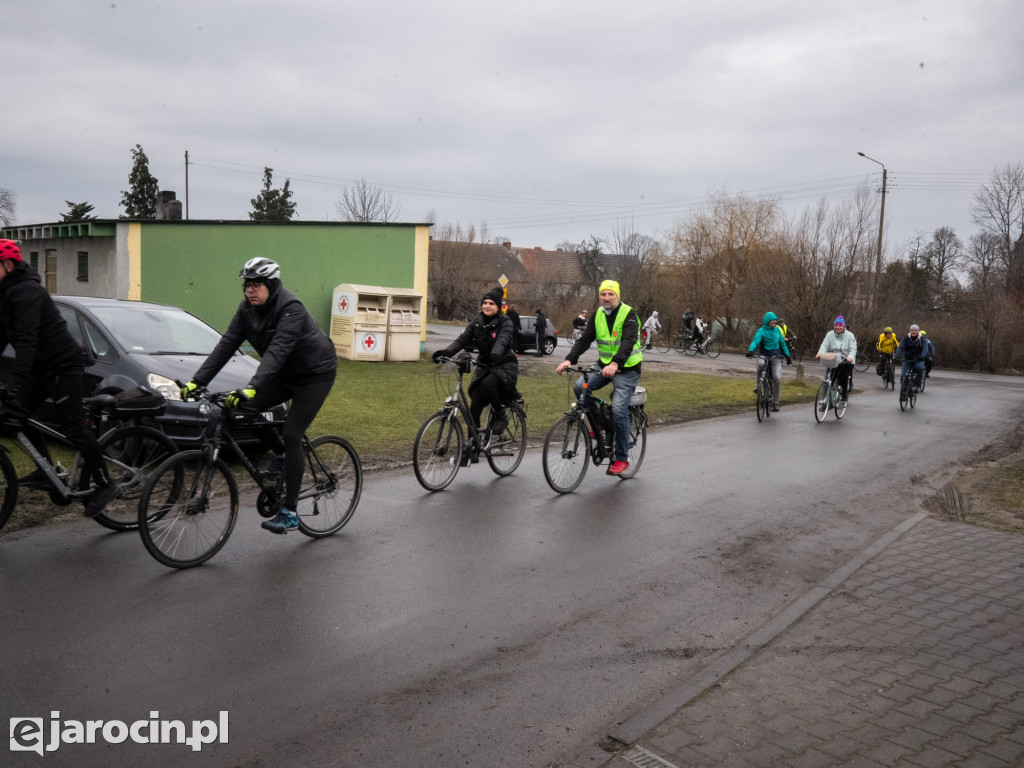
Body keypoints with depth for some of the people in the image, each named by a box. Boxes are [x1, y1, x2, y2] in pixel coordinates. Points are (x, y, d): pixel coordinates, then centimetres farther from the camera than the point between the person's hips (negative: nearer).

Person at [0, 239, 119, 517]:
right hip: (42, 367, 10)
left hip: (64, 366, -10)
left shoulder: (26, 292, -20)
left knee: (74, 427, -9)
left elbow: (27, 340, -30)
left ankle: (104, 484, 0)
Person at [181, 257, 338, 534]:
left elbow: (277, 351, -39)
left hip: (315, 375, -7)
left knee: (291, 435, -14)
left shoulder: (290, 309, -27)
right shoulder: (248, 309, -5)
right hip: (284, 375, 8)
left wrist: (251, 388, -51)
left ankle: (289, 513, -7)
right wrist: (197, 381, -19)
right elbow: (226, 345, -10)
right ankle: (281, 454, 16)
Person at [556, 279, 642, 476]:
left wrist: (615, 363, -46)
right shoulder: (597, 315, 4)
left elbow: (628, 341, -29)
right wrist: (569, 360, -21)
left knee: (619, 410, -16)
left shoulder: (629, 314, -14)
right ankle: (598, 427, 3)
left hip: (627, 368, -6)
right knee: (580, 386, -18)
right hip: (604, 364, 6)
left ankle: (622, 459, -1)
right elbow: (584, 340, -4)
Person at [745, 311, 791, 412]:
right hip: (764, 355, -3)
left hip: (776, 356, 3)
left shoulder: (777, 330, 9)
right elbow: (756, 341, -22)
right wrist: (750, 350, -41)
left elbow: (782, 343, 18)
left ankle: (775, 403, 1)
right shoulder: (761, 331, -5)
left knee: (777, 379, -13)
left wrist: (788, 356, 19)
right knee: (761, 363, -39)